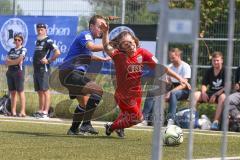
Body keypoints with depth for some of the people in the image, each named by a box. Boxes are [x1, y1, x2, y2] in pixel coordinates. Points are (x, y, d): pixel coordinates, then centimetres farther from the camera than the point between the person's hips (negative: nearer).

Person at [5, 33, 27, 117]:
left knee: (20, 92, -9)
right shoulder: (11, 50, 17)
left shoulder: (23, 49, 0)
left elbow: (19, 60, -13)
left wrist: (10, 61, -1)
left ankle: (23, 111, -13)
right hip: (10, 72, 6)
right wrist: (16, 61, -8)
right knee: (12, 92, 5)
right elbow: (7, 62, 7)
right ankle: (13, 111, 5)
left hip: (19, 71, -6)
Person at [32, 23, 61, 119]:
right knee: (39, 91, 10)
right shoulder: (38, 41, 18)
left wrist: (49, 60, -15)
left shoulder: (48, 41, -9)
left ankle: (45, 112, -13)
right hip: (36, 69, 9)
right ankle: (40, 111, 14)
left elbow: (57, 52, -19)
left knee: (45, 91, -10)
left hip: (44, 69, -9)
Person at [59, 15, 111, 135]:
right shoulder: (86, 35, -11)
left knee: (84, 102, 23)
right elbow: (91, 47, -35)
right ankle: (86, 124, -26)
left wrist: (103, 59, 37)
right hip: (70, 72, -11)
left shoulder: (88, 37, 21)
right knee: (97, 90, -24)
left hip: (68, 74, 11)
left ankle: (73, 129, 34)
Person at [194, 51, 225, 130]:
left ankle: (216, 122, -45)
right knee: (195, 94, -16)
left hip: (221, 93, -5)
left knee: (223, 97, -40)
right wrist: (203, 93, -12)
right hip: (211, 93, 5)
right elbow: (204, 84, 11)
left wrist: (215, 95, -23)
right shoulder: (209, 71, 10)